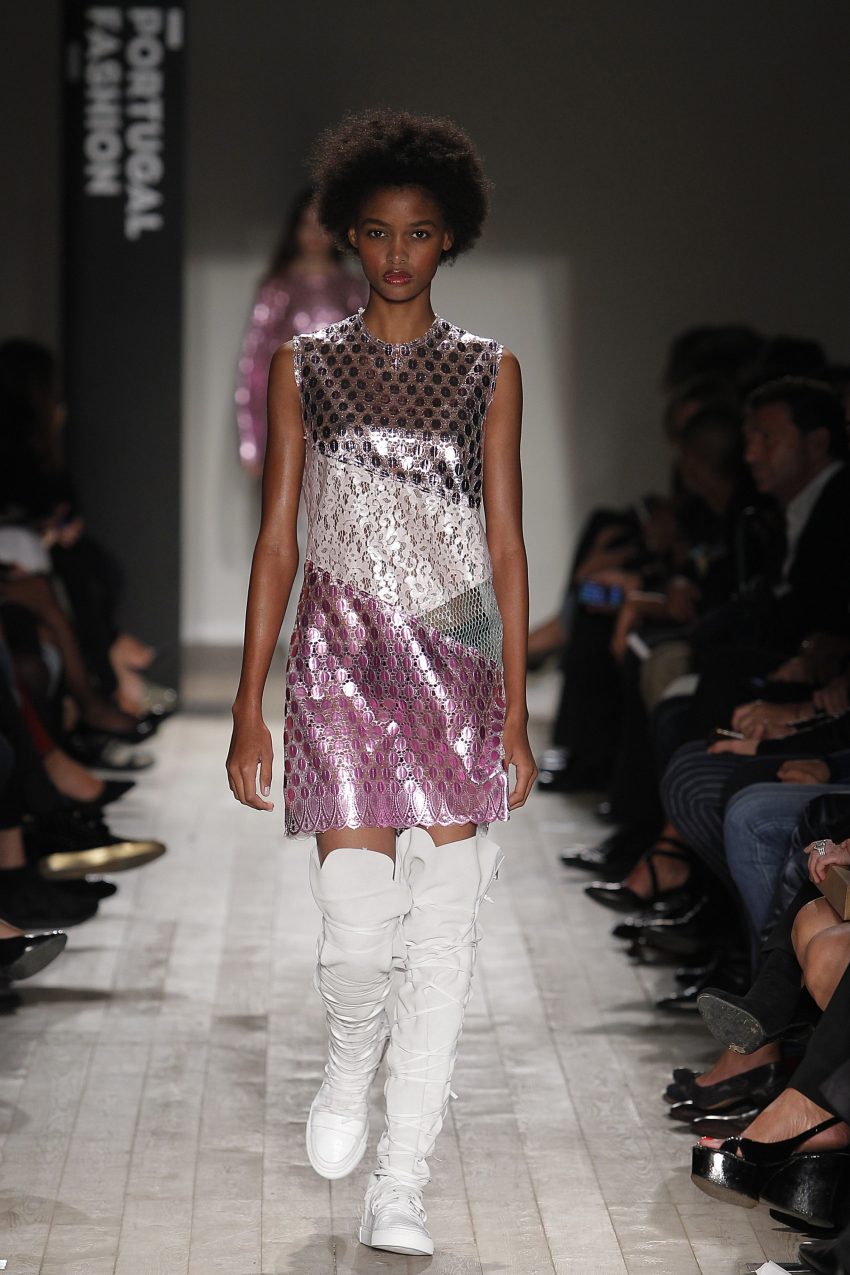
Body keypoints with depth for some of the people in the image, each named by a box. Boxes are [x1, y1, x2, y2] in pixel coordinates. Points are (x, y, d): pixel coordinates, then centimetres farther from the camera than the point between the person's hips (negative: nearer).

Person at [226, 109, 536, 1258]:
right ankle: (353, 1057, 26)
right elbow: (276, 541, 5)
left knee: (445, 928, -3)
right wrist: (249, 710, 1)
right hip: (342, 658, -1)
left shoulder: (490, 372, 8)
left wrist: (516, 716, 2)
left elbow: (506, 546, 6)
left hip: (457, 662, 1)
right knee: (358, 930, -10)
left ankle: (399, 1187, 6)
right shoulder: (304, 366, 7)